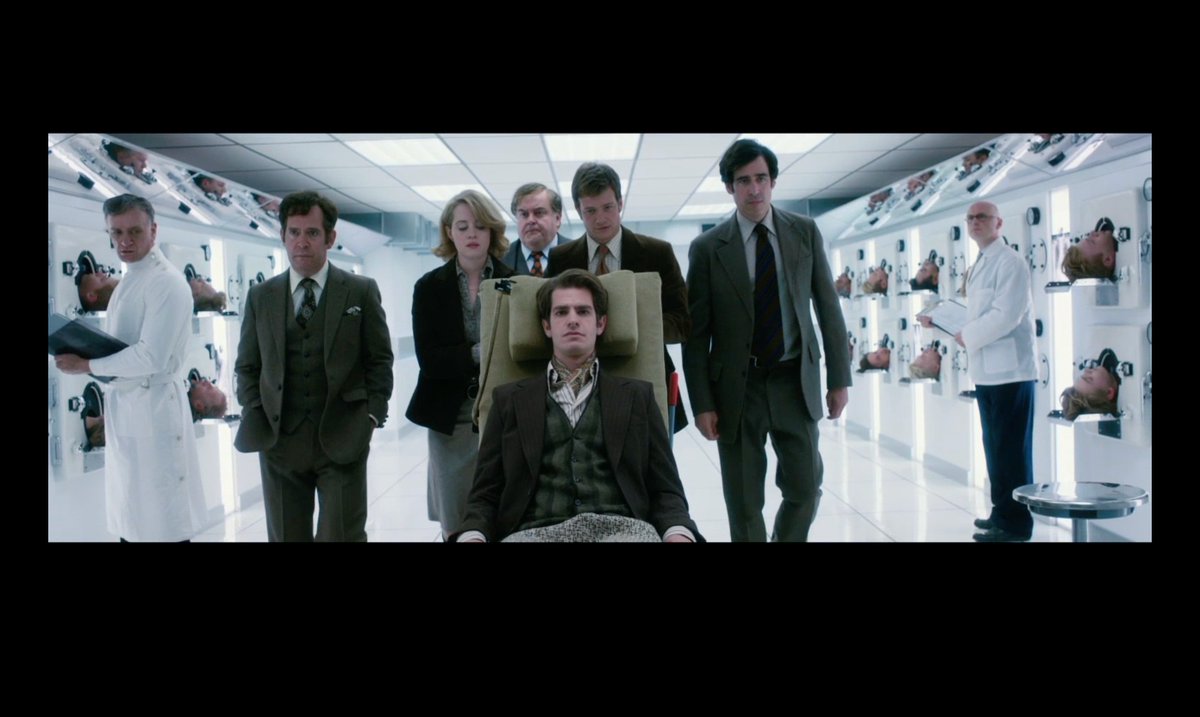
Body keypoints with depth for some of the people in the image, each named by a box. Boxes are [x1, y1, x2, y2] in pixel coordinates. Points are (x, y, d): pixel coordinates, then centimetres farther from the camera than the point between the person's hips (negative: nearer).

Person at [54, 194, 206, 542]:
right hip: (124, 403, 9)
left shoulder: (165, 282, -15)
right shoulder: (129, 280, 13)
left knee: (161, 520, -1)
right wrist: (77, 349, 3)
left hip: (152, 405, -9)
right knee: (129, 515, 19)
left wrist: (86, 365, -15)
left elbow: (152, 357, -22)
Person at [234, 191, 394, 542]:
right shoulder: (260, 296, 9)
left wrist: (372, 417, -6)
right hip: (279, 440, 3)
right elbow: (247, 365, 12)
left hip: (342, 439, -2)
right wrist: (256, 419, 0)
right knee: (286, 536, 11)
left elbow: (379, 360, 4)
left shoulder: (361, 291, 2)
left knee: (344, 535, 0)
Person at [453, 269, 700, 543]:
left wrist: (679, 534, -11)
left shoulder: (637, 396, 18)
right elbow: (485, 495, 14)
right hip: (536, 531, 0)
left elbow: (665, 491, 13)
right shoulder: (510, 399, 18)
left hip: (620, 528, 1)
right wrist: (471, 536, -10)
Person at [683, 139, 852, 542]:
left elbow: (828, 307, 6)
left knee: (805, 489, 8)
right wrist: (702, 403, -8)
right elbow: (696, 332, -3)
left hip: (795, 381, 2)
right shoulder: (707, 248, -4)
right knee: (744, 504, 5)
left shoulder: (806, 232, 3)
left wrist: (840, 378, 3)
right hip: (738, 386, -2)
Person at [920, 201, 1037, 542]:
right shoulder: (978, 266, 16)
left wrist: (967, 336, -11)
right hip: (986, 372, 9)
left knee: (1011, 449, -3)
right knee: (995, 447, 15)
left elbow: (1005, 315, -20)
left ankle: (1015, 523, 5)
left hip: (1009, 371, -9)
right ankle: (1002, 512, 26)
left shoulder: (1010, 262, -11)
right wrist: (937, 321, 10)